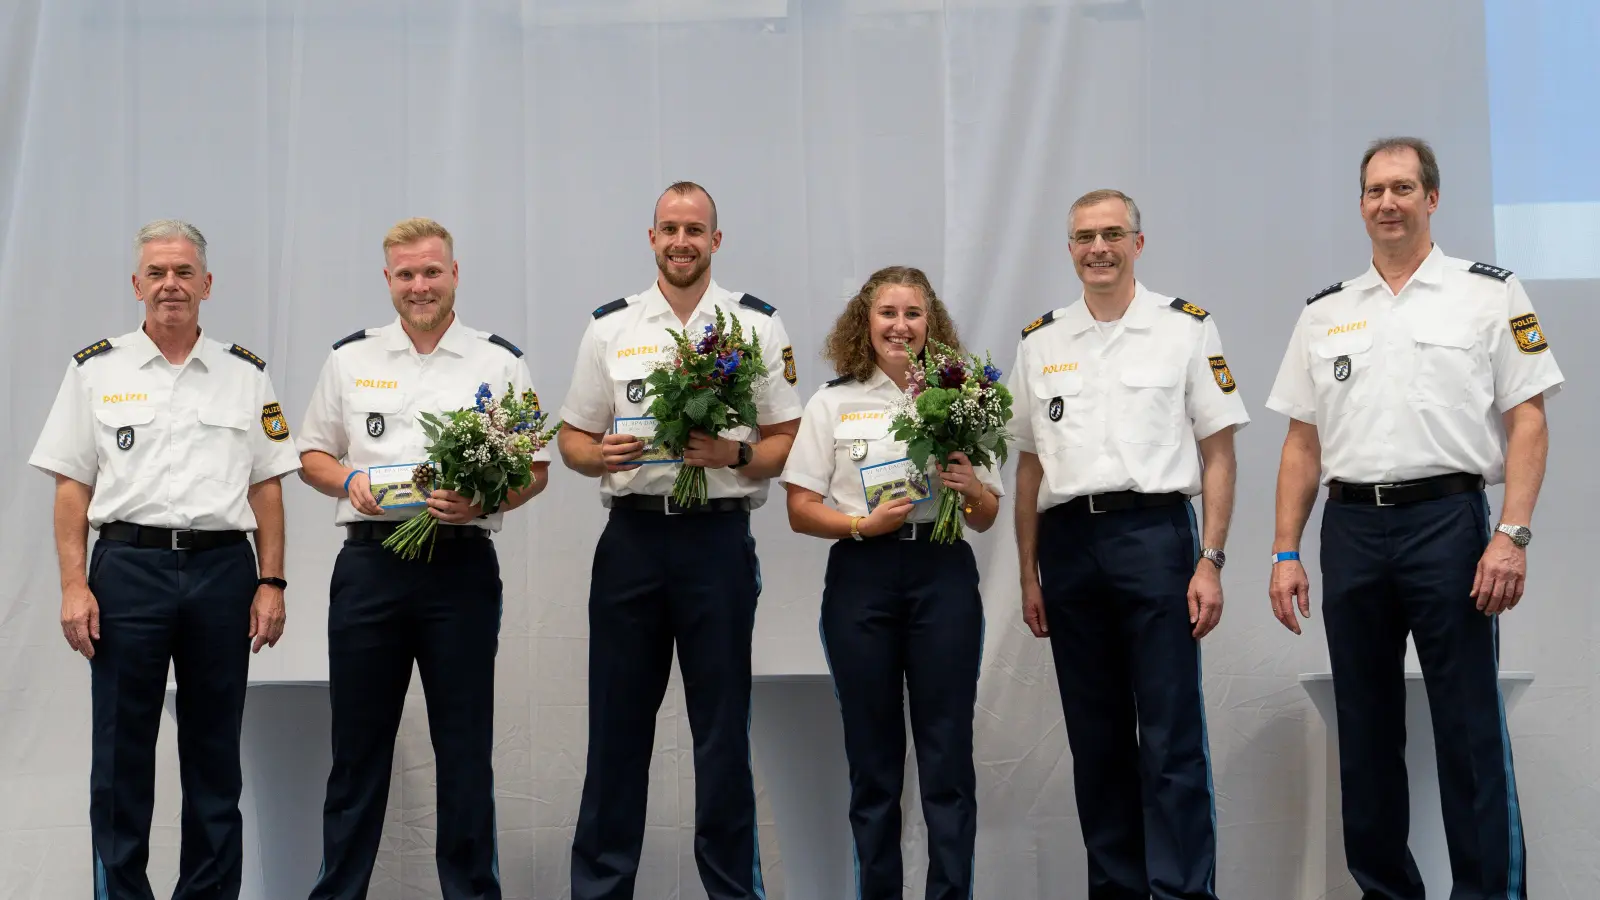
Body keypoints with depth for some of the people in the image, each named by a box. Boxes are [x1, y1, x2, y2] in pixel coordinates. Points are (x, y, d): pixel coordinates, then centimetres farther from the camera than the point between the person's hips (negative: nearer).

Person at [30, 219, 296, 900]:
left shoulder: (246, 375, 10)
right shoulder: (96, 371, 7)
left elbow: (266, 487, 9)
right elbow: (71, 487, 4)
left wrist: (271, 582, 1)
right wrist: (74, 584, -5)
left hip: (223, 568, 1)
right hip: (127, 568, -1)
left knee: (215, 750, 7)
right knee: (122, 750, 1)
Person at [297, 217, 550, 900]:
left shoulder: (499, 363, 6)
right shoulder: (350, 358, 11)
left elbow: (535, 470, 5)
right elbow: (312, 456, 15)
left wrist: (482, 501, -14)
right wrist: (350, 480, -7)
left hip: (461, 566, -1)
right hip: (369, 562, 1)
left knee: (465, 748, 3)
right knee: (358, 744, 6)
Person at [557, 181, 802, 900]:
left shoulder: (757, 326, 5)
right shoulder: (610, 327, 9)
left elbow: (789, 442, 4)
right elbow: (572, 438, 11)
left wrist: (735, 455, -15)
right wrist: (602, 456, -11)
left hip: (719, 536, -1)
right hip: (631, 536, 1)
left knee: (723, 727, 3)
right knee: (617, 724, 6)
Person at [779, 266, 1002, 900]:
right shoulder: (833, 404, 7)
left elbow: (987, 518, 11)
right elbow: (800, 510, 3)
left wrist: (970, 487, -10)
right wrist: (864, 524, -13)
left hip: (943, 575, 0)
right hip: (862, 578, 0)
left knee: (948, 751, -1)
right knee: (872, 753, 5)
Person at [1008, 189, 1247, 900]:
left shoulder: (1186, 328, 3)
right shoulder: (1040, 343, 13)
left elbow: (1218, 455, 1)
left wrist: (1210, 561, -8)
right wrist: (1029, 576, 10)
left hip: (1154, 532, -4)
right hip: (1067, 543, 4)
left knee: (1172, 740, -6)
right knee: (1096, 739, 9)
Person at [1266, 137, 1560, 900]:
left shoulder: (1489, 294, 3)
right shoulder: (1323, 314, 14)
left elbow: (1526, 422, -2)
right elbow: (1302, 443, 14)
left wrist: (1511, 535, -13)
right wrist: (1286, 553, 6)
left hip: (1447, 519, -4)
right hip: (1350, 528, 4)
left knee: (1470, 728, -4)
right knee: (1365, 729, 9)